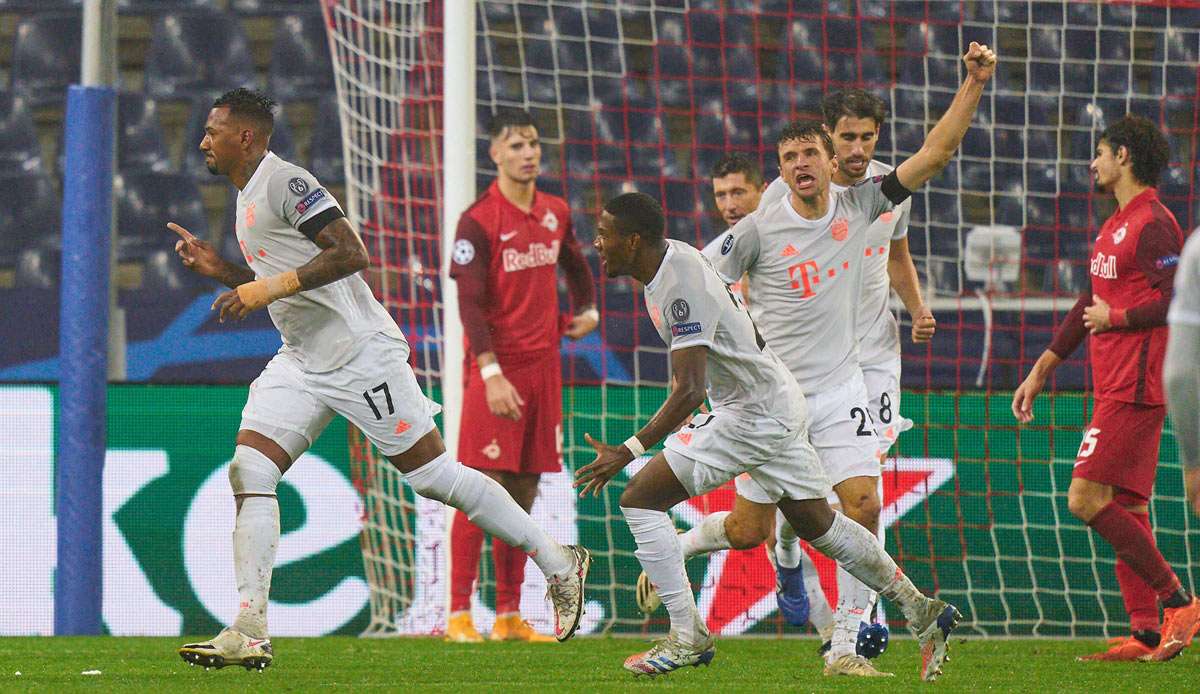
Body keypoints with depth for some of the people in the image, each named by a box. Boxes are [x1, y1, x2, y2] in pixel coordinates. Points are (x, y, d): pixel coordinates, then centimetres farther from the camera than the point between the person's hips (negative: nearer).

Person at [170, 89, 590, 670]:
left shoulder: (284, 182, -14)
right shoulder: (248, 196, 16)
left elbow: (350, 253, -23)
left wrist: (268, 288, -24)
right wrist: (218, 269, 14)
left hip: (359, 354, -9)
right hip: (302, 361, 9)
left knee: (434, 475, -4)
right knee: (249, 470, -6)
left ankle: (558, 564, 10)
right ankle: (248, 634, -8)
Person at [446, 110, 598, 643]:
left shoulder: (556, 214, 10)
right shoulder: (478, 221, -10)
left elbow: (576, 266, 33)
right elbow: (470, 304, -15)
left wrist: (588, 310, 20)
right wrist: (492, 374, -22)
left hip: (543, 367, 6)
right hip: (496, 369, -6)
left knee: (524, 490, 7)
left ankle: (509, 616, 11)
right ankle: (459, 614, -9)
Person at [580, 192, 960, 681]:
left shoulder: (683, 288, -26)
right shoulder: (669, 260, 3)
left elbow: (689, 391, -33)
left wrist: (629, 451, -34)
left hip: (755, 415, -10)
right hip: (780, 402, 10)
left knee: (639, 500, -10)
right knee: (819, 525, 20)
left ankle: (688, 638, -8)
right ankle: (923, 613, 27)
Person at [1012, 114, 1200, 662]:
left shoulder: (1153, 225, -13)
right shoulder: (1116, 225, 19)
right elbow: (1089, 306, 26)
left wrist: (1113, 317, -10)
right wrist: (1039, 372, 27)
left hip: (1134, 390, -10)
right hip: (1116, 389, 10)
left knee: (1086, 499, -14)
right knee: (1127, 510, 7)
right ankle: (1146, 633, 6)